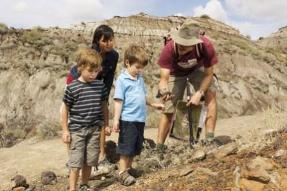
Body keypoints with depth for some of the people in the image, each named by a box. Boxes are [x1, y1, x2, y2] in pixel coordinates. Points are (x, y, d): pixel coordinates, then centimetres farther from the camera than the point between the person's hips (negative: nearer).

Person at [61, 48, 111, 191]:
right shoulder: (72, 88, -11)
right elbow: (65, 109, -4)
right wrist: (65, 130, -5)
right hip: (76, 130, -4)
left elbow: (104, 106, 11)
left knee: (89, 161, 13)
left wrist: (106, 124, 12)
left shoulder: (100, 85, 1)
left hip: (94, 129, 4)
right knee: (76, 163, 0)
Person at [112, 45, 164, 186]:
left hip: (140, 119, 7)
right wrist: (116, 119, -16)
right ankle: (122, 172, 11)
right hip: (128, 119, -7)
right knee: (125, 148, 1)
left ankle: (128, 168, 29)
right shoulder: (122, 79, -10)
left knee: (135, 148, 16)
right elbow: (118, 101, -13)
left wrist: (153, 104, 29)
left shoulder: (140, 78, 12)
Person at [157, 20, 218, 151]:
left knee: (211, 94, -25)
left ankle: (210, 139, -16)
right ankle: (159, 147, 10)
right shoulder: (169, 49, -39)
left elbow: (209, 74, -24)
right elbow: (164, 78, -37)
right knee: (168, 110, -3)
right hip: (176, 72, -1)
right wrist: (164, 90, -58)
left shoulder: (206, 46, -37)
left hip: (198, 69, 1)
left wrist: (199, 93, -33)